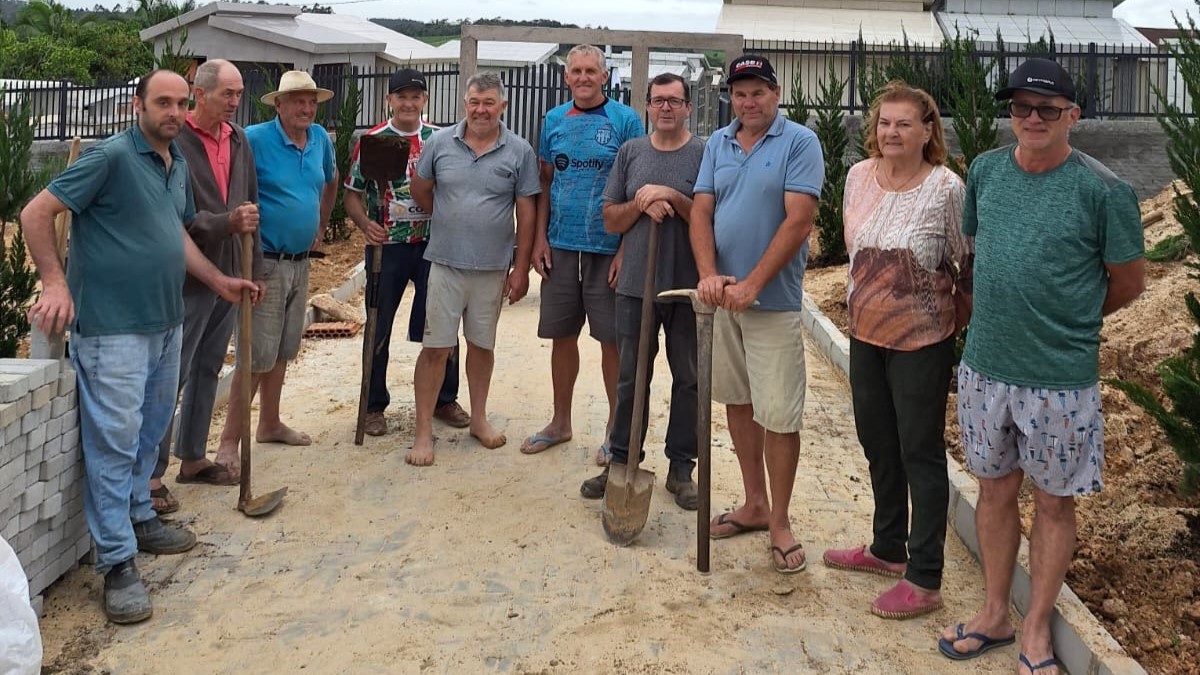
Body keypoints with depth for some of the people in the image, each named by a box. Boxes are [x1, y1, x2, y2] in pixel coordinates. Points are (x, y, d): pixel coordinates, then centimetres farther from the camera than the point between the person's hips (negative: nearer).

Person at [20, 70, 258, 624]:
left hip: (166, 321, 8)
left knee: (149, 431, 19)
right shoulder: (110, 157, -13)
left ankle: (137, 518, 35)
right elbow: (36, 214, -12)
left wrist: (218, 281, 20)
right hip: (113, 324, -8)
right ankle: (117, 562, 1)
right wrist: (55, 284, -18)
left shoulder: (179, 165, 12)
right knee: (115, 438, -5)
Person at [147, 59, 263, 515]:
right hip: (188, 276, -7)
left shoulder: (238, 140, 11)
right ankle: (151, 474, 6)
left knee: (208, 370, 15)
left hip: (229, 275, 7)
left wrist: (255, 269, 15)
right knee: (172, 375, -3)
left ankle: (192, 458, 28)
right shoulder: (176, 141, -13)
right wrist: (226, 223, -29)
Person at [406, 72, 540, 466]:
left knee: (482, 344, 14)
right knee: (436, 347, 0)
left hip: (493, 267, 0)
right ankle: (423, 431, 7)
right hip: (446, 263, 0)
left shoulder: (519, 152, -2)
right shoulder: (440, 143, 0)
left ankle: (479, 418, 30)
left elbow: (526, 212, -1)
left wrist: (521, 268, -3)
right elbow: (420, 190, 13)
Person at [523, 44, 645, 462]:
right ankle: (560, 423, 26)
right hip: (560, 246, 4)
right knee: (562, 335, 11)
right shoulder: (554, 120, 8)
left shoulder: (625, 120, -4)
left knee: (612, 340, 4)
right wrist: (540, 239, 3)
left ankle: (616, 429, 18)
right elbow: (545, 183, 12)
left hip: (607, 248, -4)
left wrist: (627, 249, -12)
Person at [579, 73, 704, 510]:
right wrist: (641, 204, -11)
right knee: (630, 379, 9)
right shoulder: (630, 153, 8)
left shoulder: (705, 155, -1)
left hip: (688, 288, -2)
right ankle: (621, 461, 20)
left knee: (688, 380, 7)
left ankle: (681, 468, 18)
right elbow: (611, 221, 8)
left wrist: (672, 197, -18)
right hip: (636, 285, 2)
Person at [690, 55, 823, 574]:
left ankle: (779, 522, 10)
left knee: (778, 415, -3)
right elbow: (701, 211, 4)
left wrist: (751, 285, -20)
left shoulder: (799, 143, -7)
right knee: (737, 401, 13)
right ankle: (754, 504, 28)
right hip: (722, 296, 6)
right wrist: (708, 275, -13)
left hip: (773, 300, -6)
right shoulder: (718, 144, 9)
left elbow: (798, 220, -15)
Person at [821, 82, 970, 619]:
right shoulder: (858, 176, 1)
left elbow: (968, 264, -7)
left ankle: (924, 580, 12)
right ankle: (888, 549, 37)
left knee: (921, 454, 2)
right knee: (878, 446, 18)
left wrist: (959, 314, 0)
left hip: (922, 338, -6)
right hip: (866, 331, 6)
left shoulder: (946, 187, -16)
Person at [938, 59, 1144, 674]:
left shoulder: (1103, 190, -12)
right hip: (984, 367, 4)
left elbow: (1128, 282, -1)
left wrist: (1068, 323, 9)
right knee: (995, 489, 15)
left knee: (1053, 502, 10)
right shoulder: (985, 172, 1)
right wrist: (1001, 318, 12)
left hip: (1060, 377, -4)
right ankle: (994, 615, 32)